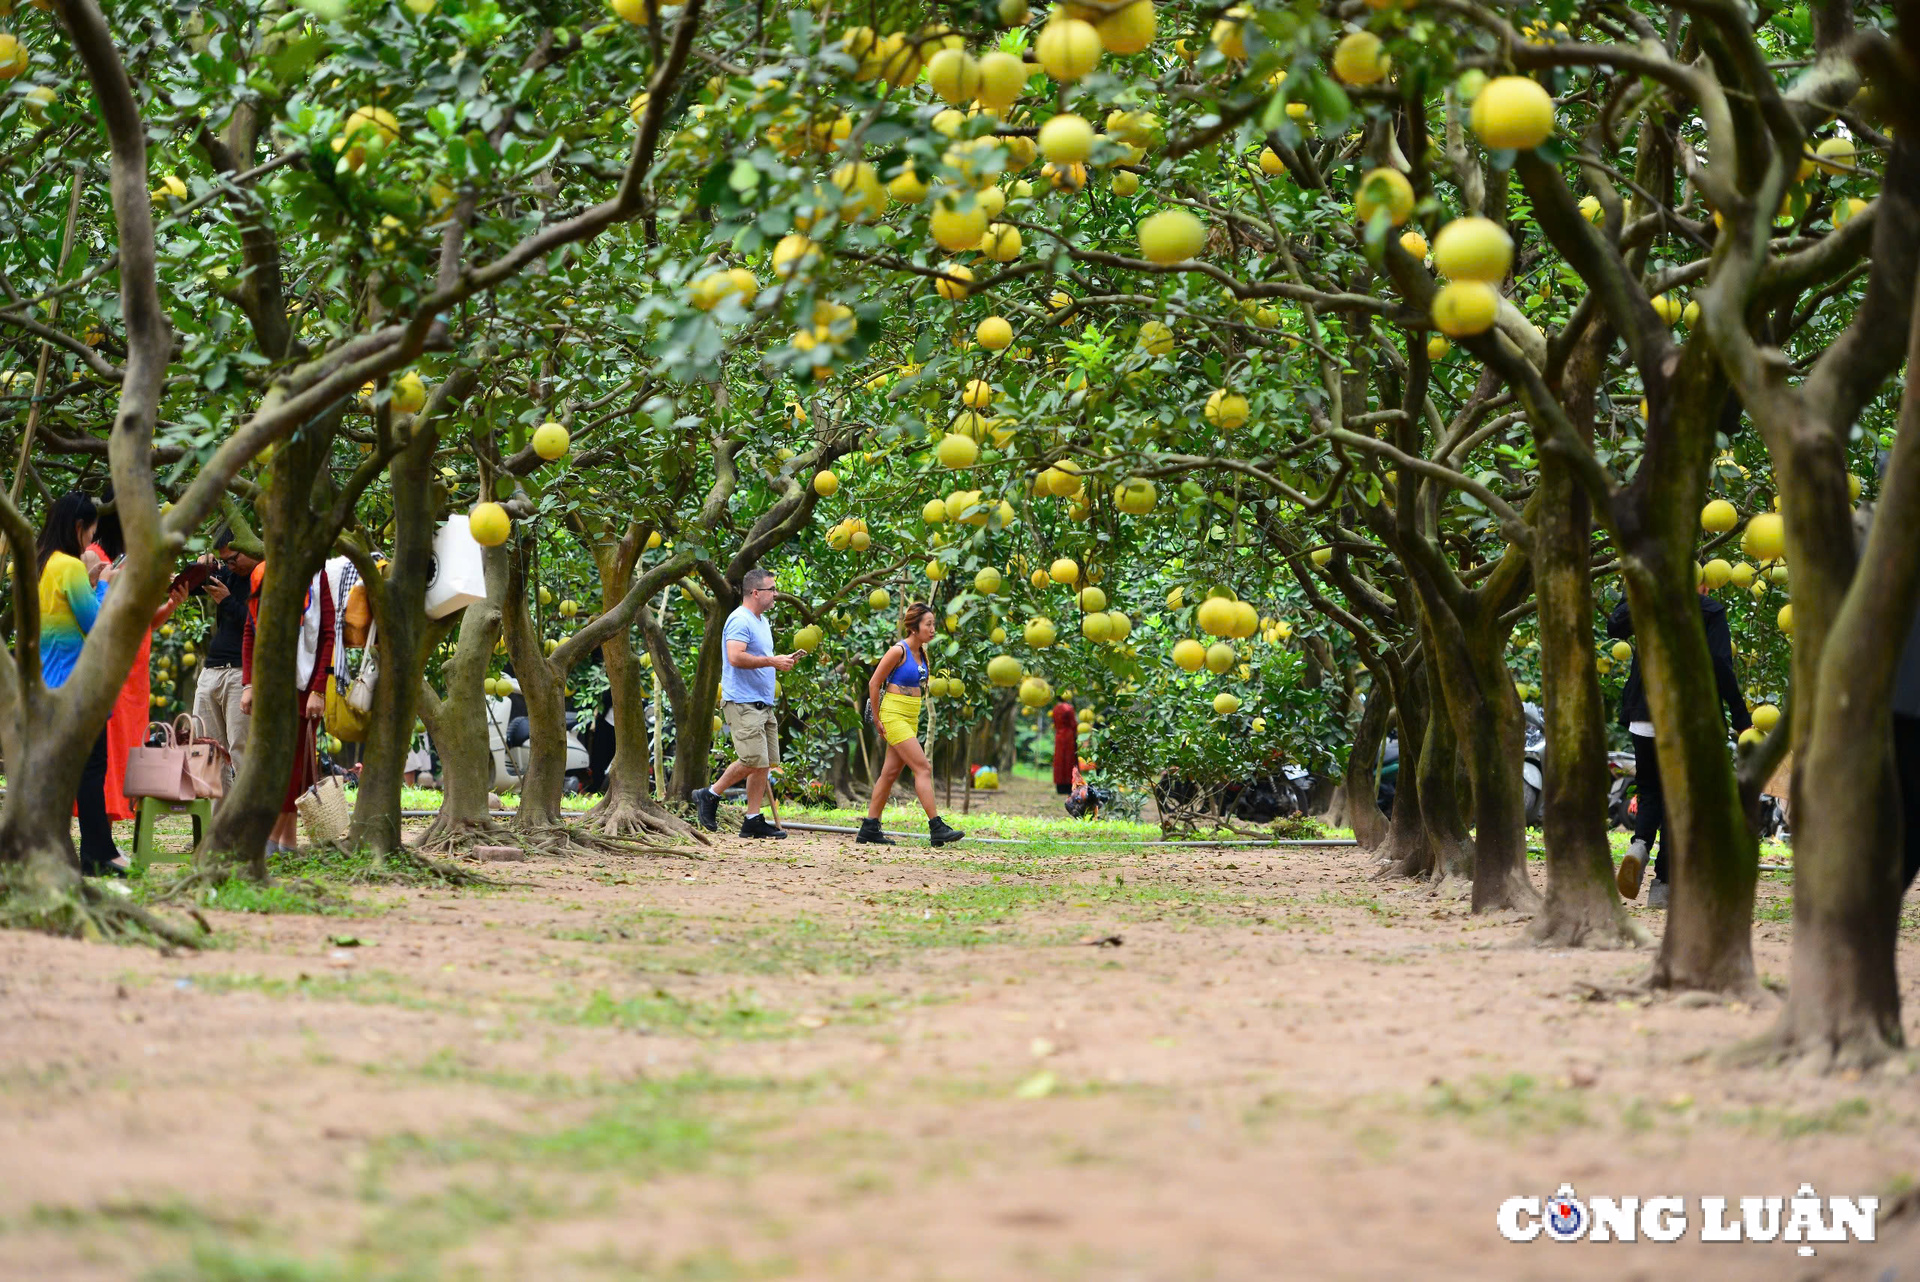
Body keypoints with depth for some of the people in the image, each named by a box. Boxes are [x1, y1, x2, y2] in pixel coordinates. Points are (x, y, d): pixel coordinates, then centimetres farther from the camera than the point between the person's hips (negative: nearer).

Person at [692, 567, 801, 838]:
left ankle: (753, 820, 7)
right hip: (742, 703, -10)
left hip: (763, 704, 10)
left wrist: (784, 661, 14)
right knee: (753, 760, -14)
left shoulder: (762, 621, 21)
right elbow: (736, 657, -25)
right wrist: (772, 661, -20)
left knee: (765, 763, 5)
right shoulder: (740, 620, -12)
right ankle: (710, 795, 2)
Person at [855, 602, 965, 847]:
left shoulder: (922, 653, 10)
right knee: (923, 768, -12)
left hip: (911, 718, 8)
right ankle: (936, 827, -14)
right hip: (894, 716, -8)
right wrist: (877, 720, -8)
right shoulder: (898, 651, -14)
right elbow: (874, 683, -11)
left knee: (890, 772, 9)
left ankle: (869, 828, 14)